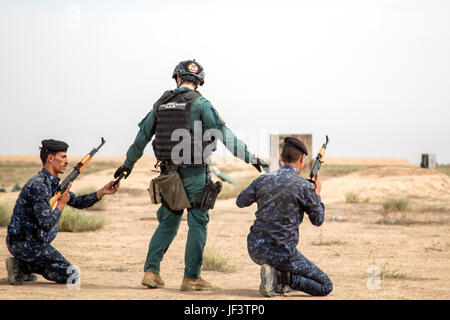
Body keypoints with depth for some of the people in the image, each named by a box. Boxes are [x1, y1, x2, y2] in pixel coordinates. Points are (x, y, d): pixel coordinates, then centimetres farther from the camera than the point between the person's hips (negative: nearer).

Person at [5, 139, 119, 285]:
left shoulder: (52, 182, 11)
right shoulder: (38, 185, -20)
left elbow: (76, 201, 13)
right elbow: (46, 224, -22)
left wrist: (102, 192, 4)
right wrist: (61, 204, -7)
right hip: (25, 244, -9)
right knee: (72, 276, -4)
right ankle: (24, 268, -4)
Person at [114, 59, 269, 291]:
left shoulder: (161, 104, 8)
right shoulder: (199, 103, -8)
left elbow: (142, 137, 17)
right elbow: (224, 135, -12)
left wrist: (128, 164, 30)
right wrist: (251, 158, -9)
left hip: (170, 173, 5)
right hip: (194, 174, -5)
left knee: (167, 223, 16)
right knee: (197, 224, 3)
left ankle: (151, 271, 9)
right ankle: (191, 277, 2)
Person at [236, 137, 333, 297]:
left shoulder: (263, 180, 1)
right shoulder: (305, 187, -11)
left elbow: (240, 202, 20)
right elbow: (318, 220, 4)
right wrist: (317, 194, 21)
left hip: (255, 249, 5)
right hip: (281, 253, -5)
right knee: (326, 287, 5)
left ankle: (280, 278, 19)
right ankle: (279, 277, -10)